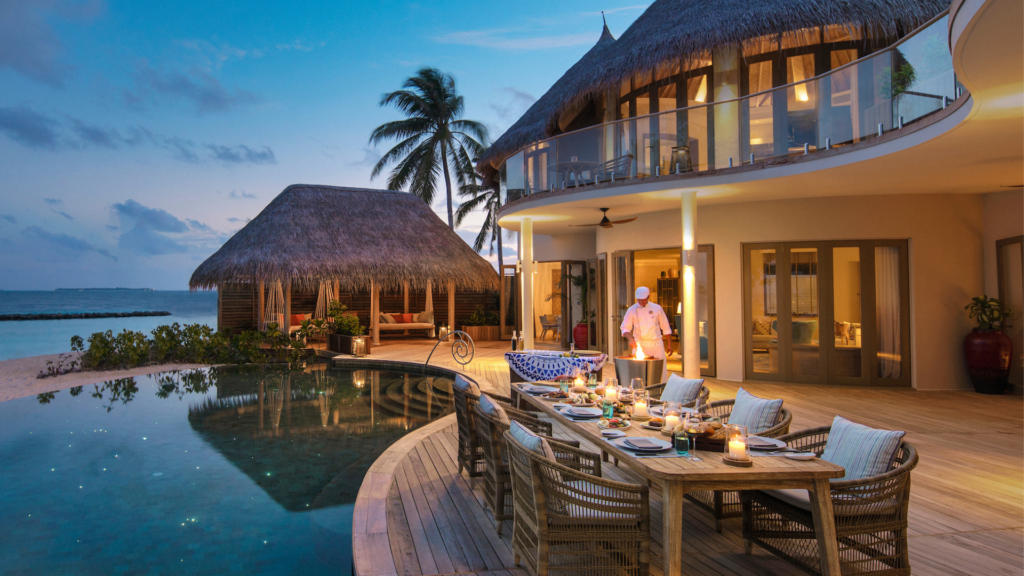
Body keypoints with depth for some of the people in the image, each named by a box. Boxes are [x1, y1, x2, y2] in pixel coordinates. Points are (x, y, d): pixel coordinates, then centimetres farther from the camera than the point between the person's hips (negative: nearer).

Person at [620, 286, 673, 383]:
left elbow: (666, 328, 8)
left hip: (657, 344, 0)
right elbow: (625, 328, -2)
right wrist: (631, 339, -20)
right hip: (639, 345, 0)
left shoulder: (657, 308, 3)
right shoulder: (632, 310, 1)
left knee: (661, 370, -1)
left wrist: (669, 344, 5)